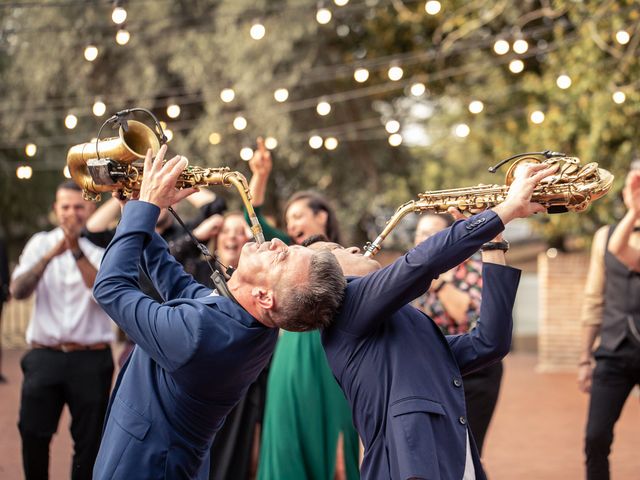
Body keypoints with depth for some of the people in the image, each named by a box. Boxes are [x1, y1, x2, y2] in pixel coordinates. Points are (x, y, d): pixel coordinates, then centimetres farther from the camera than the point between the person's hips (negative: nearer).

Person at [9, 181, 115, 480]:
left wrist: (77, 251, -23)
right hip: (43, 356, 2)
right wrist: (49, 256, -19)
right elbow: (18, 291, -6)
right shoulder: (40, 244, 7)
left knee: (89, 441, 4)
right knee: (33, 434, 3)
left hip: (91, 359, -2)